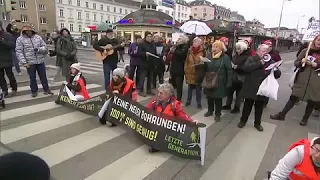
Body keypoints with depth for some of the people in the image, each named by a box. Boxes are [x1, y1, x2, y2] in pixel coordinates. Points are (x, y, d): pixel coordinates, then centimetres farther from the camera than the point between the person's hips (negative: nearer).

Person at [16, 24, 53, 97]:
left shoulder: (38, 37, 5)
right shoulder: (20, 39, -2)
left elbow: (45, 47, 6)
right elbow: (19, 52, -6)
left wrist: (39, 49, -16)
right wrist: (24, 62, -13)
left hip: (40, 61, 2)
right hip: (30, 63, -2)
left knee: (43, 76, 10)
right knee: (32, 78, 9)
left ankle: (46, 89, 23)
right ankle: (34, 91, 24)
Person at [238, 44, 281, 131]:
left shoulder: (270, 62, 6)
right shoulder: (251, 59, -3)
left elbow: (278, 74, 4)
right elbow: (245, 68, -22)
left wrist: (275, 70, -19)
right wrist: (259, 63, -21)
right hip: (251, 88, -3)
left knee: (259, 108, 14)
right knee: (247, 106, 11)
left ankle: (257, 123, 31)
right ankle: (243, 121, 28)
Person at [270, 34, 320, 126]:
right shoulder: (305, 51, 2)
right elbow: (296, 63, 5)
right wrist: (301, 61, -15)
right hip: (302, 80, 0)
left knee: (312, 101, 12)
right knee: (293, 97, 4)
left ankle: (305, 118, 31)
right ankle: (282, 115, 13)